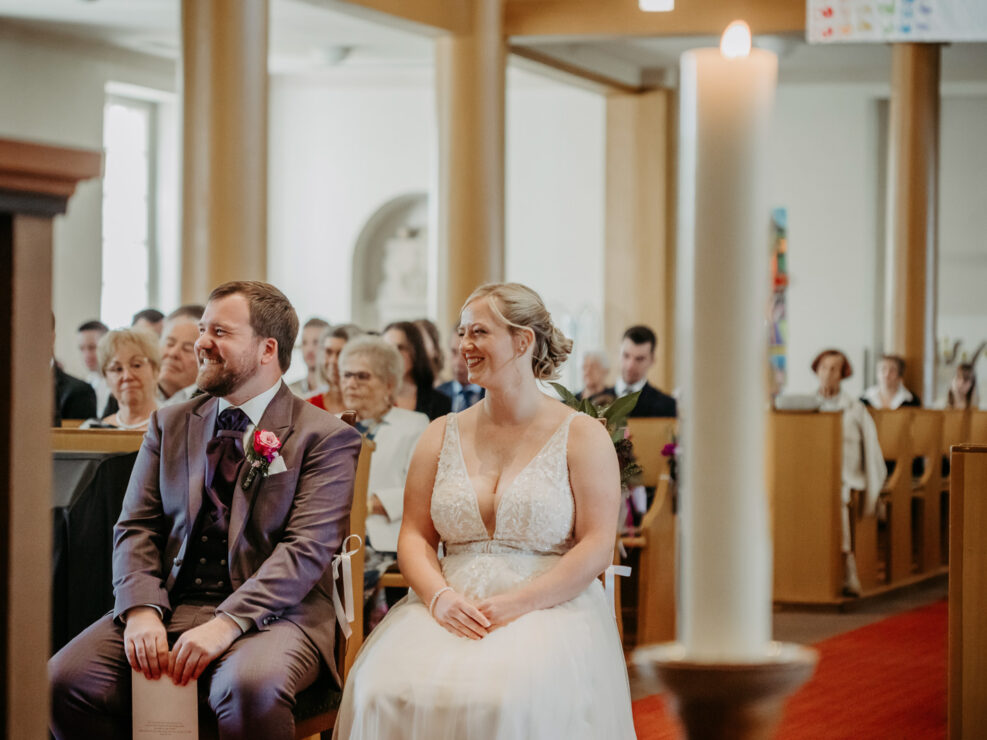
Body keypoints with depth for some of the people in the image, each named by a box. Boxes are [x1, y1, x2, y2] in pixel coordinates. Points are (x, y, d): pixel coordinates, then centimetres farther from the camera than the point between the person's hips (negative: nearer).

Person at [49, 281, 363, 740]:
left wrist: (227, 623, -22)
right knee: (65, 681, -19)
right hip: (170, 604, 5)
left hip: (268, 615, -5)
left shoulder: (325, 437, 0)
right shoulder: (169, 424, 17)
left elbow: (307, 548, -11)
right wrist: (141, 610, -10)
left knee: (251, 687, -39)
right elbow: (135, 529, 10)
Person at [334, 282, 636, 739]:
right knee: (384, 691, -30)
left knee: (512, 702, -37)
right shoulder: (442, 435, 17)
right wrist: (440, 597, -10)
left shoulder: (582, 436, 5)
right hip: (451, 610, 3)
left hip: (549, 609, -3)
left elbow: (598, 547, -3)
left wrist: (516, 604, -15)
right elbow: (414, 535, 12)